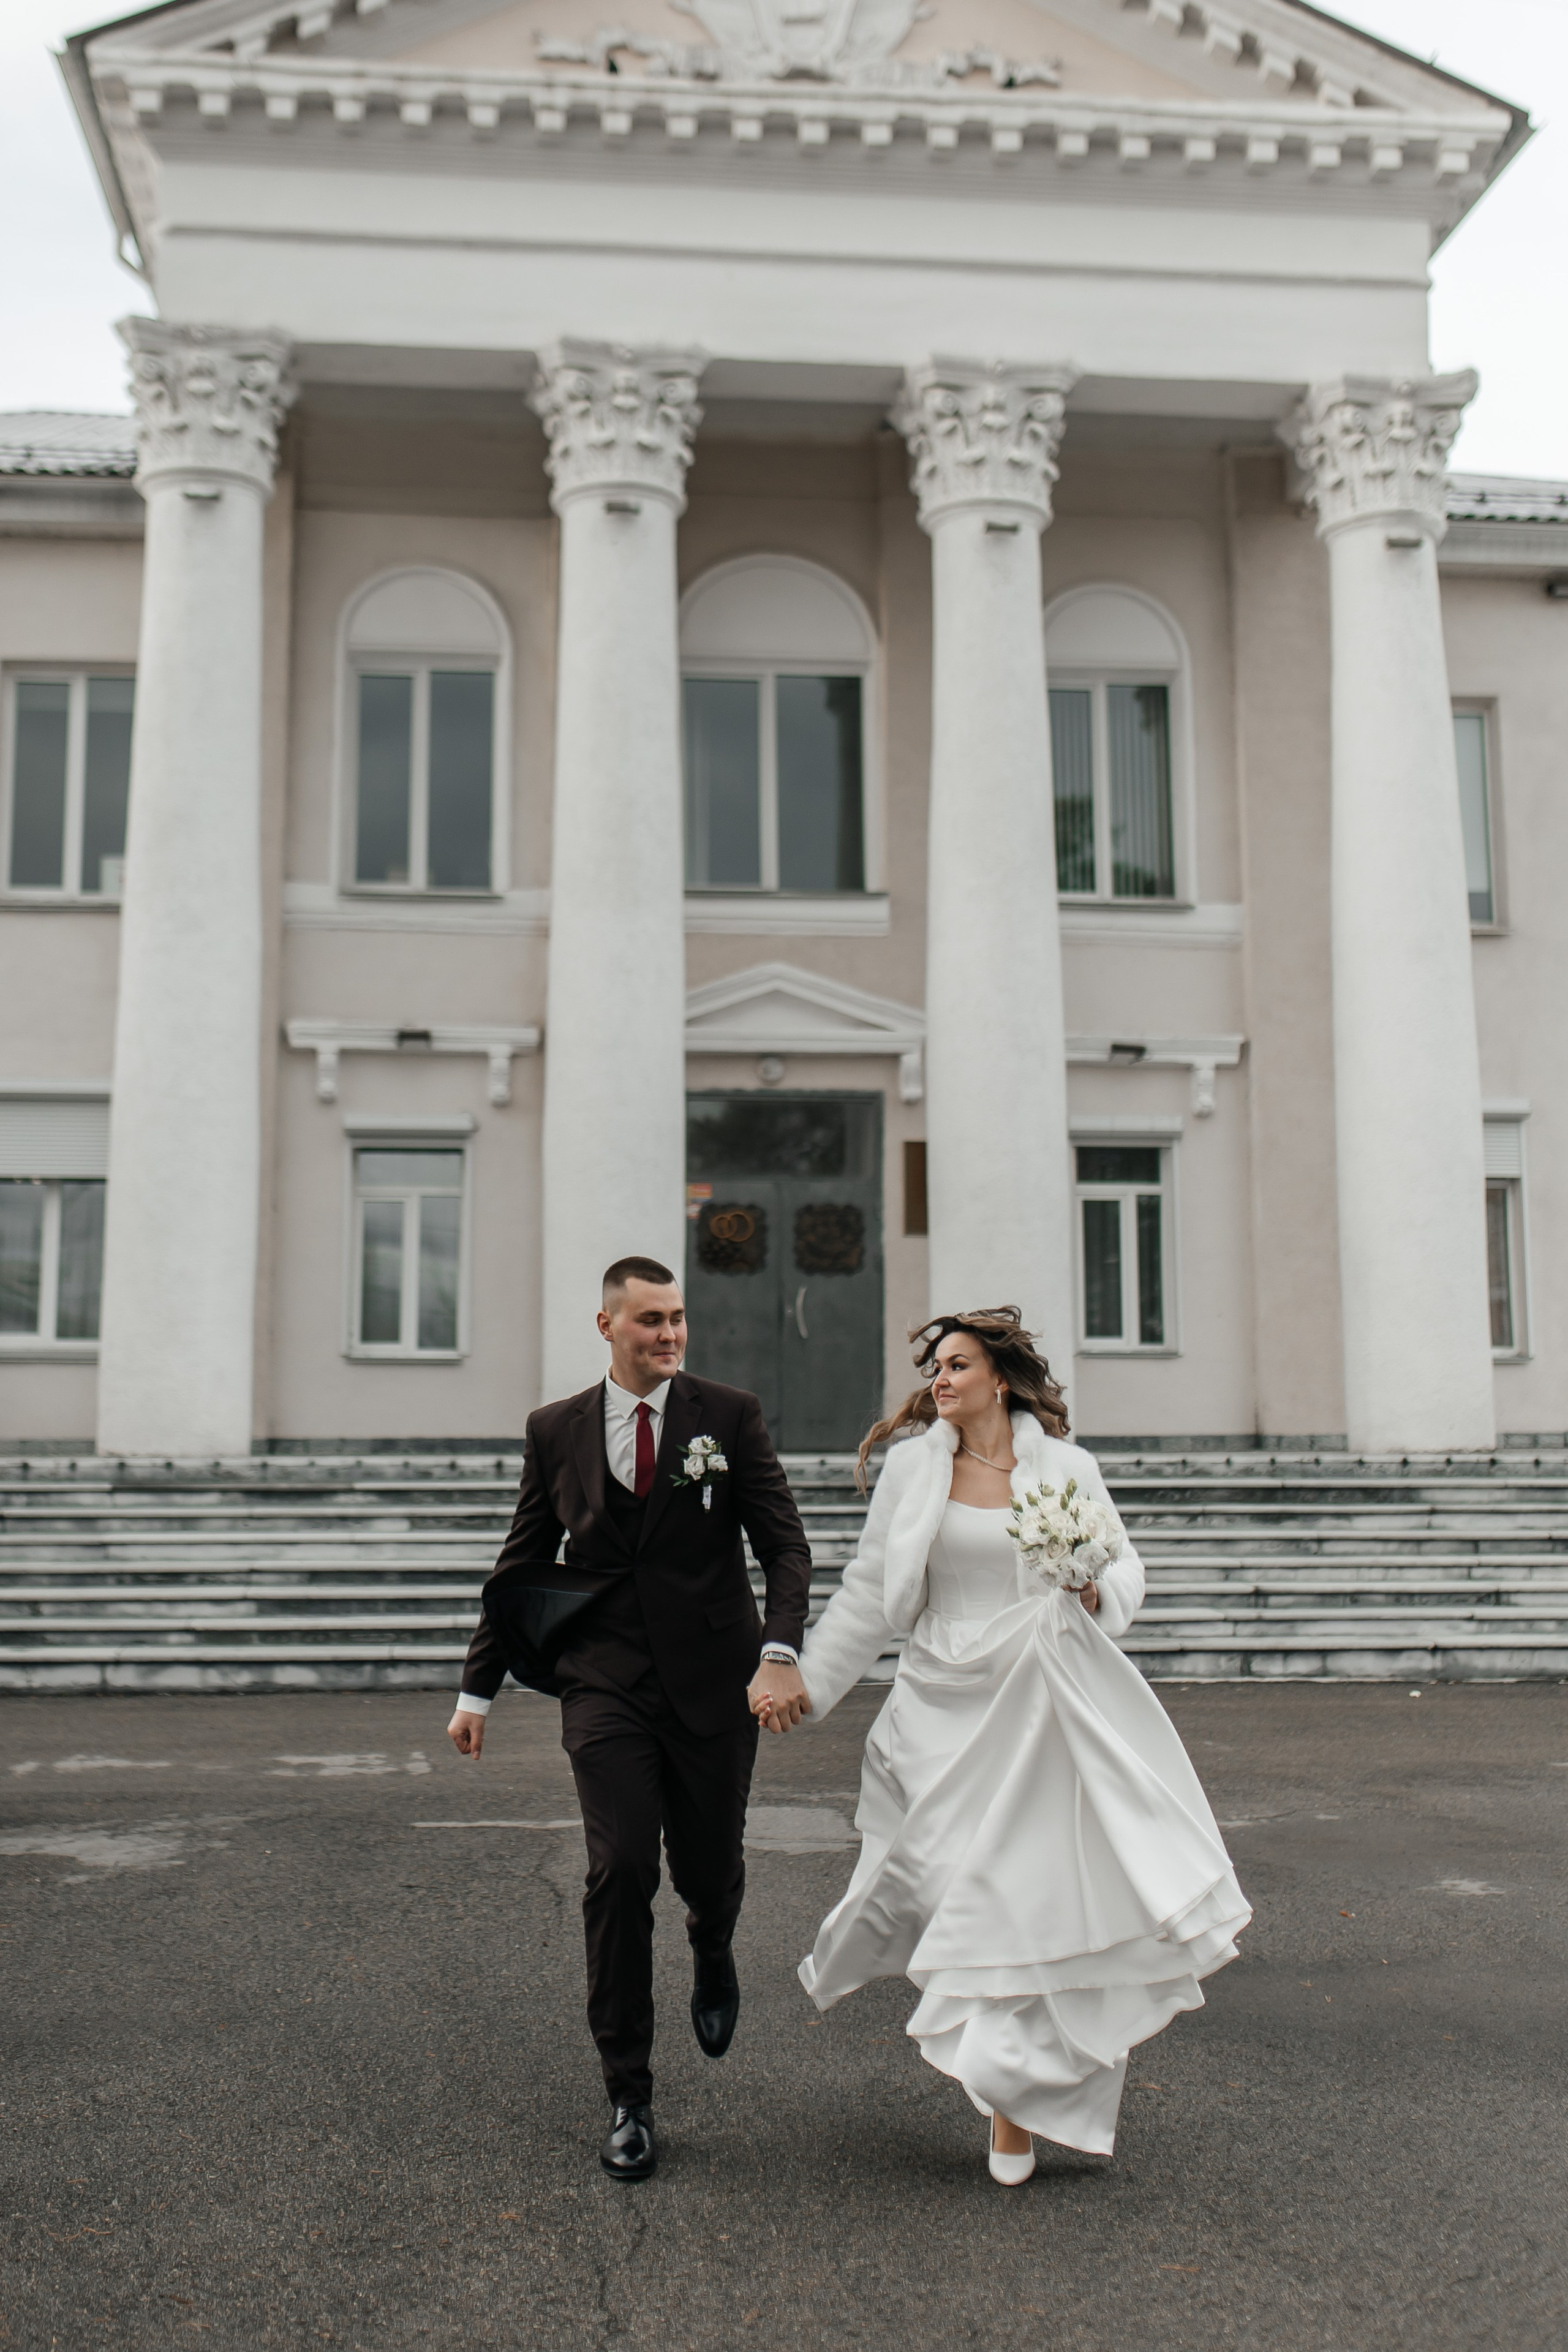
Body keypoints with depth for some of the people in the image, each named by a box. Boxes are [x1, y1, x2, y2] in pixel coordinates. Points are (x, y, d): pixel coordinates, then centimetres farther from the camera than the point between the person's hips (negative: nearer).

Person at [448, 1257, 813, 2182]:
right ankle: (629, 2098, 5)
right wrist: (479, 1689, 12)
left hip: (713, 1685, 0)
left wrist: (782, 1654, -20)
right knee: (620, 1873, -10)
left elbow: (785, 1542, -4)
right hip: (606, 1687, 0)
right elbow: (523, 1565, 12)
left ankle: (713, 1953, 48)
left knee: (711, 1872, 9)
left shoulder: (731, 1416, 0)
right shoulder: (556, 1430, 5)